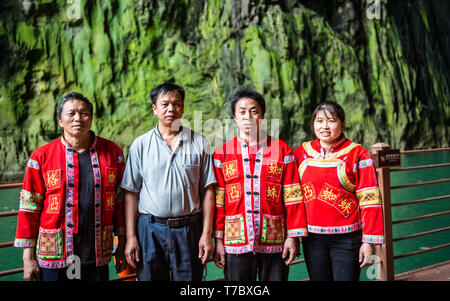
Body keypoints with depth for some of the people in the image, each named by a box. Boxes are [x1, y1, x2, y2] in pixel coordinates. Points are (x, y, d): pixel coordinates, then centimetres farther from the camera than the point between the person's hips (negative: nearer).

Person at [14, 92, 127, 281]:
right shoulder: (41, 157, -2)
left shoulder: (112, 152, 3)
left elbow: (120, 199, 7)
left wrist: (122, 244, 6)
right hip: (54, 260, -1)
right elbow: (29, 207, 0)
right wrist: (28, 257, -2)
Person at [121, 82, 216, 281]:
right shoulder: (140, 145, 4)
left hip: (189, 229, 0)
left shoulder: (199, 143, 4)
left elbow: (207, 191, 3)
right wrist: (130, 236, -2)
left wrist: (207, 234, -2)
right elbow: (131, 193, 3)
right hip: (150, 229, 0)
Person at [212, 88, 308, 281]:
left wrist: (293, 236, -4)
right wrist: (218, 240, 0)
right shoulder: (222, 153, 5)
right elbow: (218, 200, 3)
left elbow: (292, 197, 1)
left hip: (275, 242, 0)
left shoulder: (281, 150, 3)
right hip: (236, 243, 1)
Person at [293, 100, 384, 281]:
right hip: (312, 237, 3)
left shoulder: (357, 154, -4)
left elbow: (369, 199, -7)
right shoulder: (301, 152, 5)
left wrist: (369, 241, -11)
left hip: (346, 237, -3)